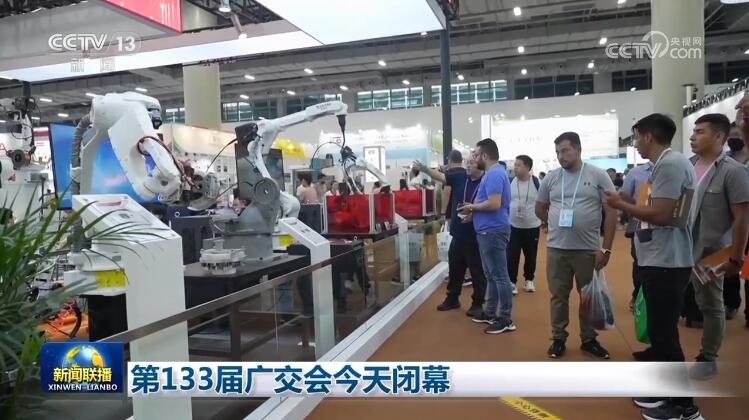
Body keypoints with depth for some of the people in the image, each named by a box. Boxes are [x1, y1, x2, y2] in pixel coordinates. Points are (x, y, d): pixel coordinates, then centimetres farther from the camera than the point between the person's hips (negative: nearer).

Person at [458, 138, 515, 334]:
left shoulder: (494, 174, -17)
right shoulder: (493, 173, 16)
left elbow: (494, 204, -27)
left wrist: (472, 207, -12)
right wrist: (474, 213, 10)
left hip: (493, 232, -11)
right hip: (488, 231, 11)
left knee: (499, 276, -4)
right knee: (491, 275, 17)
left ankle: (506, 319, 4)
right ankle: (490, 312, 27)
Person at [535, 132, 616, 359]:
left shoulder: (598, 176, -4)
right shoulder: (551, 178, 4)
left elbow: (611, 213, -5)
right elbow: (540, 209, 16)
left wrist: (606, 248, -10)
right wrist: (557, 224, 6)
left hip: (589, 249, -1)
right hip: (557, 249, 2)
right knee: (559, 296, 10)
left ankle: (589, 339, 27)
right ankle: (558, 338, 23)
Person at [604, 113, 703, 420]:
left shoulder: (670, 164, -16)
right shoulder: (667, 163, 14)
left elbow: (661, 214, -23)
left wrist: (621, 205, -12)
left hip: (666, 262, -10)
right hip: (659, 260, 10)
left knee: (664, 334, -2)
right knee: (660, 331, 18)